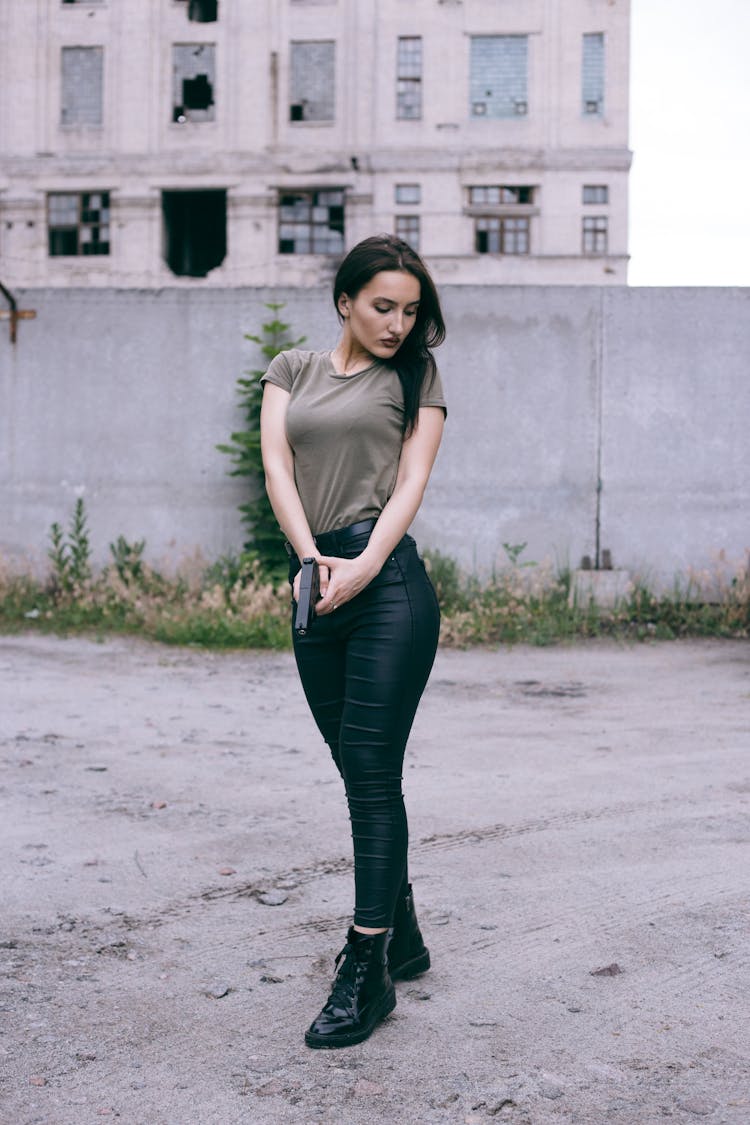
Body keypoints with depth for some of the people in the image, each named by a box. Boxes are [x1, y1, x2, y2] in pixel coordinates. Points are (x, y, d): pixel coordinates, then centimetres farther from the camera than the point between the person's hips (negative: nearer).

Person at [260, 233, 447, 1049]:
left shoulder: (415, 376, 8)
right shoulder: (292, 370, 15)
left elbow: (411, 481, -2)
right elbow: (276, 466, 2)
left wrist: (362, 567, -18)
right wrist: (310, 561, -14)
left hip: (387, 581, -4)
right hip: (314, 583, 4)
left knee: (372, 775, -8)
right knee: (359, 773, 11)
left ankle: (367, 971, -2)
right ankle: (402, 939, 25)